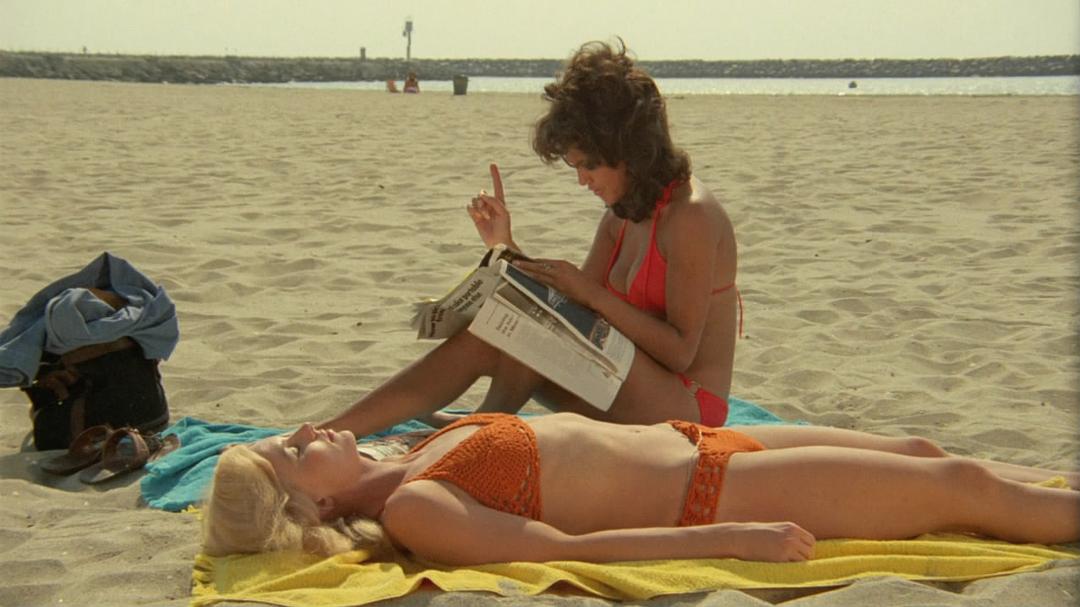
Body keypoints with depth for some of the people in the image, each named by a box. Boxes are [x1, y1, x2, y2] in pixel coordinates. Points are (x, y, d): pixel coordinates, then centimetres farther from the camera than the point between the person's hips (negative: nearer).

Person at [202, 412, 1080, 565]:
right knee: (962, 485, 0)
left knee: (922, 451, 20)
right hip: (705, 496, -9)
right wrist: (727, 539, -25)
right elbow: (565, 546, -26)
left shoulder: (408, 466, 4)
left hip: (691, 444, 9)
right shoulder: (410, 510, -23)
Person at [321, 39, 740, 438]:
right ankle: (331, 434, -10)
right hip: (636, 395, 8)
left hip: (685, 409, -8)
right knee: (480, 344, -8)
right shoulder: (623, 215, 10)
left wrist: (590, 292, -23)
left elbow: (680, 350, -19)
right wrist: (505, 245, -4)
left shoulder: (690, 216, -18)